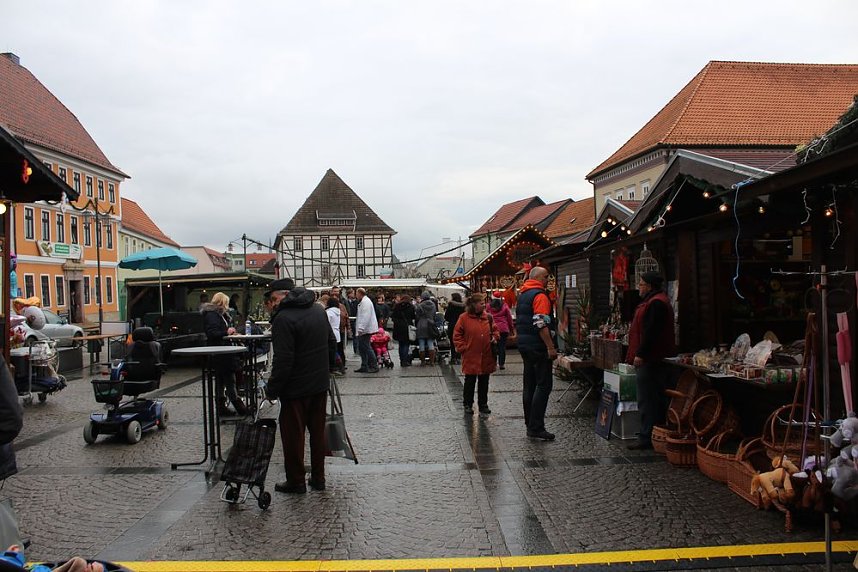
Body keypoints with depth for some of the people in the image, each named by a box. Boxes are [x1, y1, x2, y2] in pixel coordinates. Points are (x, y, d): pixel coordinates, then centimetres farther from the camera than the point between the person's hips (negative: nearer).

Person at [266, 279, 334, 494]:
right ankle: (318, 478, 24)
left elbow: (283, 361, -22)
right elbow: (331, 340, 18)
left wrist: (272, 389, -14)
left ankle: (296, 482, 15)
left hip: (296, 387, -8)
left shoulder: (284, 318, -20)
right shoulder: (318, 310, 6)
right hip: (320, 383, 8)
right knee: (318, 432, 15)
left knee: (293, 435, 6)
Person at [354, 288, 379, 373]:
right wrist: (359, 329, 20)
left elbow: (366, 317, -22)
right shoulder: (362, 302, 19)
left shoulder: (366, 302, -15)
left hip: (366, 330, -11)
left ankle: (374, 366, -1)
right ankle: (364, 367, 18)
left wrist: (361, 329, -23)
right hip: (363, 330, 11)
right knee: (361, 348, 12)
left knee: (366, 347, -7)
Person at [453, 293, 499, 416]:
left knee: (484, 382, 12)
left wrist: (494, 338, -3)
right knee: (470, 382, 6)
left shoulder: (488, 317, 4)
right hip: (471, 357, -3)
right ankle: (468, 405, 19)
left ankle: (483, 405, 23)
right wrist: (462, 348, -8)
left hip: (486, 357, 4)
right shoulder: (464, 318, -6)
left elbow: (495, 330, 17)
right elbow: (457, 335, -2)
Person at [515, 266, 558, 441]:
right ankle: (536, 428, -10)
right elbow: (541, 324, -22)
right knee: (544, 385, -7)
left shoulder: (522, 295, 16)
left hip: (524, 345, 10)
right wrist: (550, 347, -21)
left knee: (529, 385, 13)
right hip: (538, 346, -10)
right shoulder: (540, 295, -14)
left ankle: (530, 424, 19)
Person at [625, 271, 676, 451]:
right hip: (650, 359, 11)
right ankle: (648, 435, 19)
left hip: (650, 361, -11)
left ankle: (647, 438, -4)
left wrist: (640, 354, -24)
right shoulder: (654, 301, 19)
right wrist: (639, 354, 22)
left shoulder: (656, 303, -16)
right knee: (655, 400, 13)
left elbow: (651, 332, -24)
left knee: (647, 401, -8)